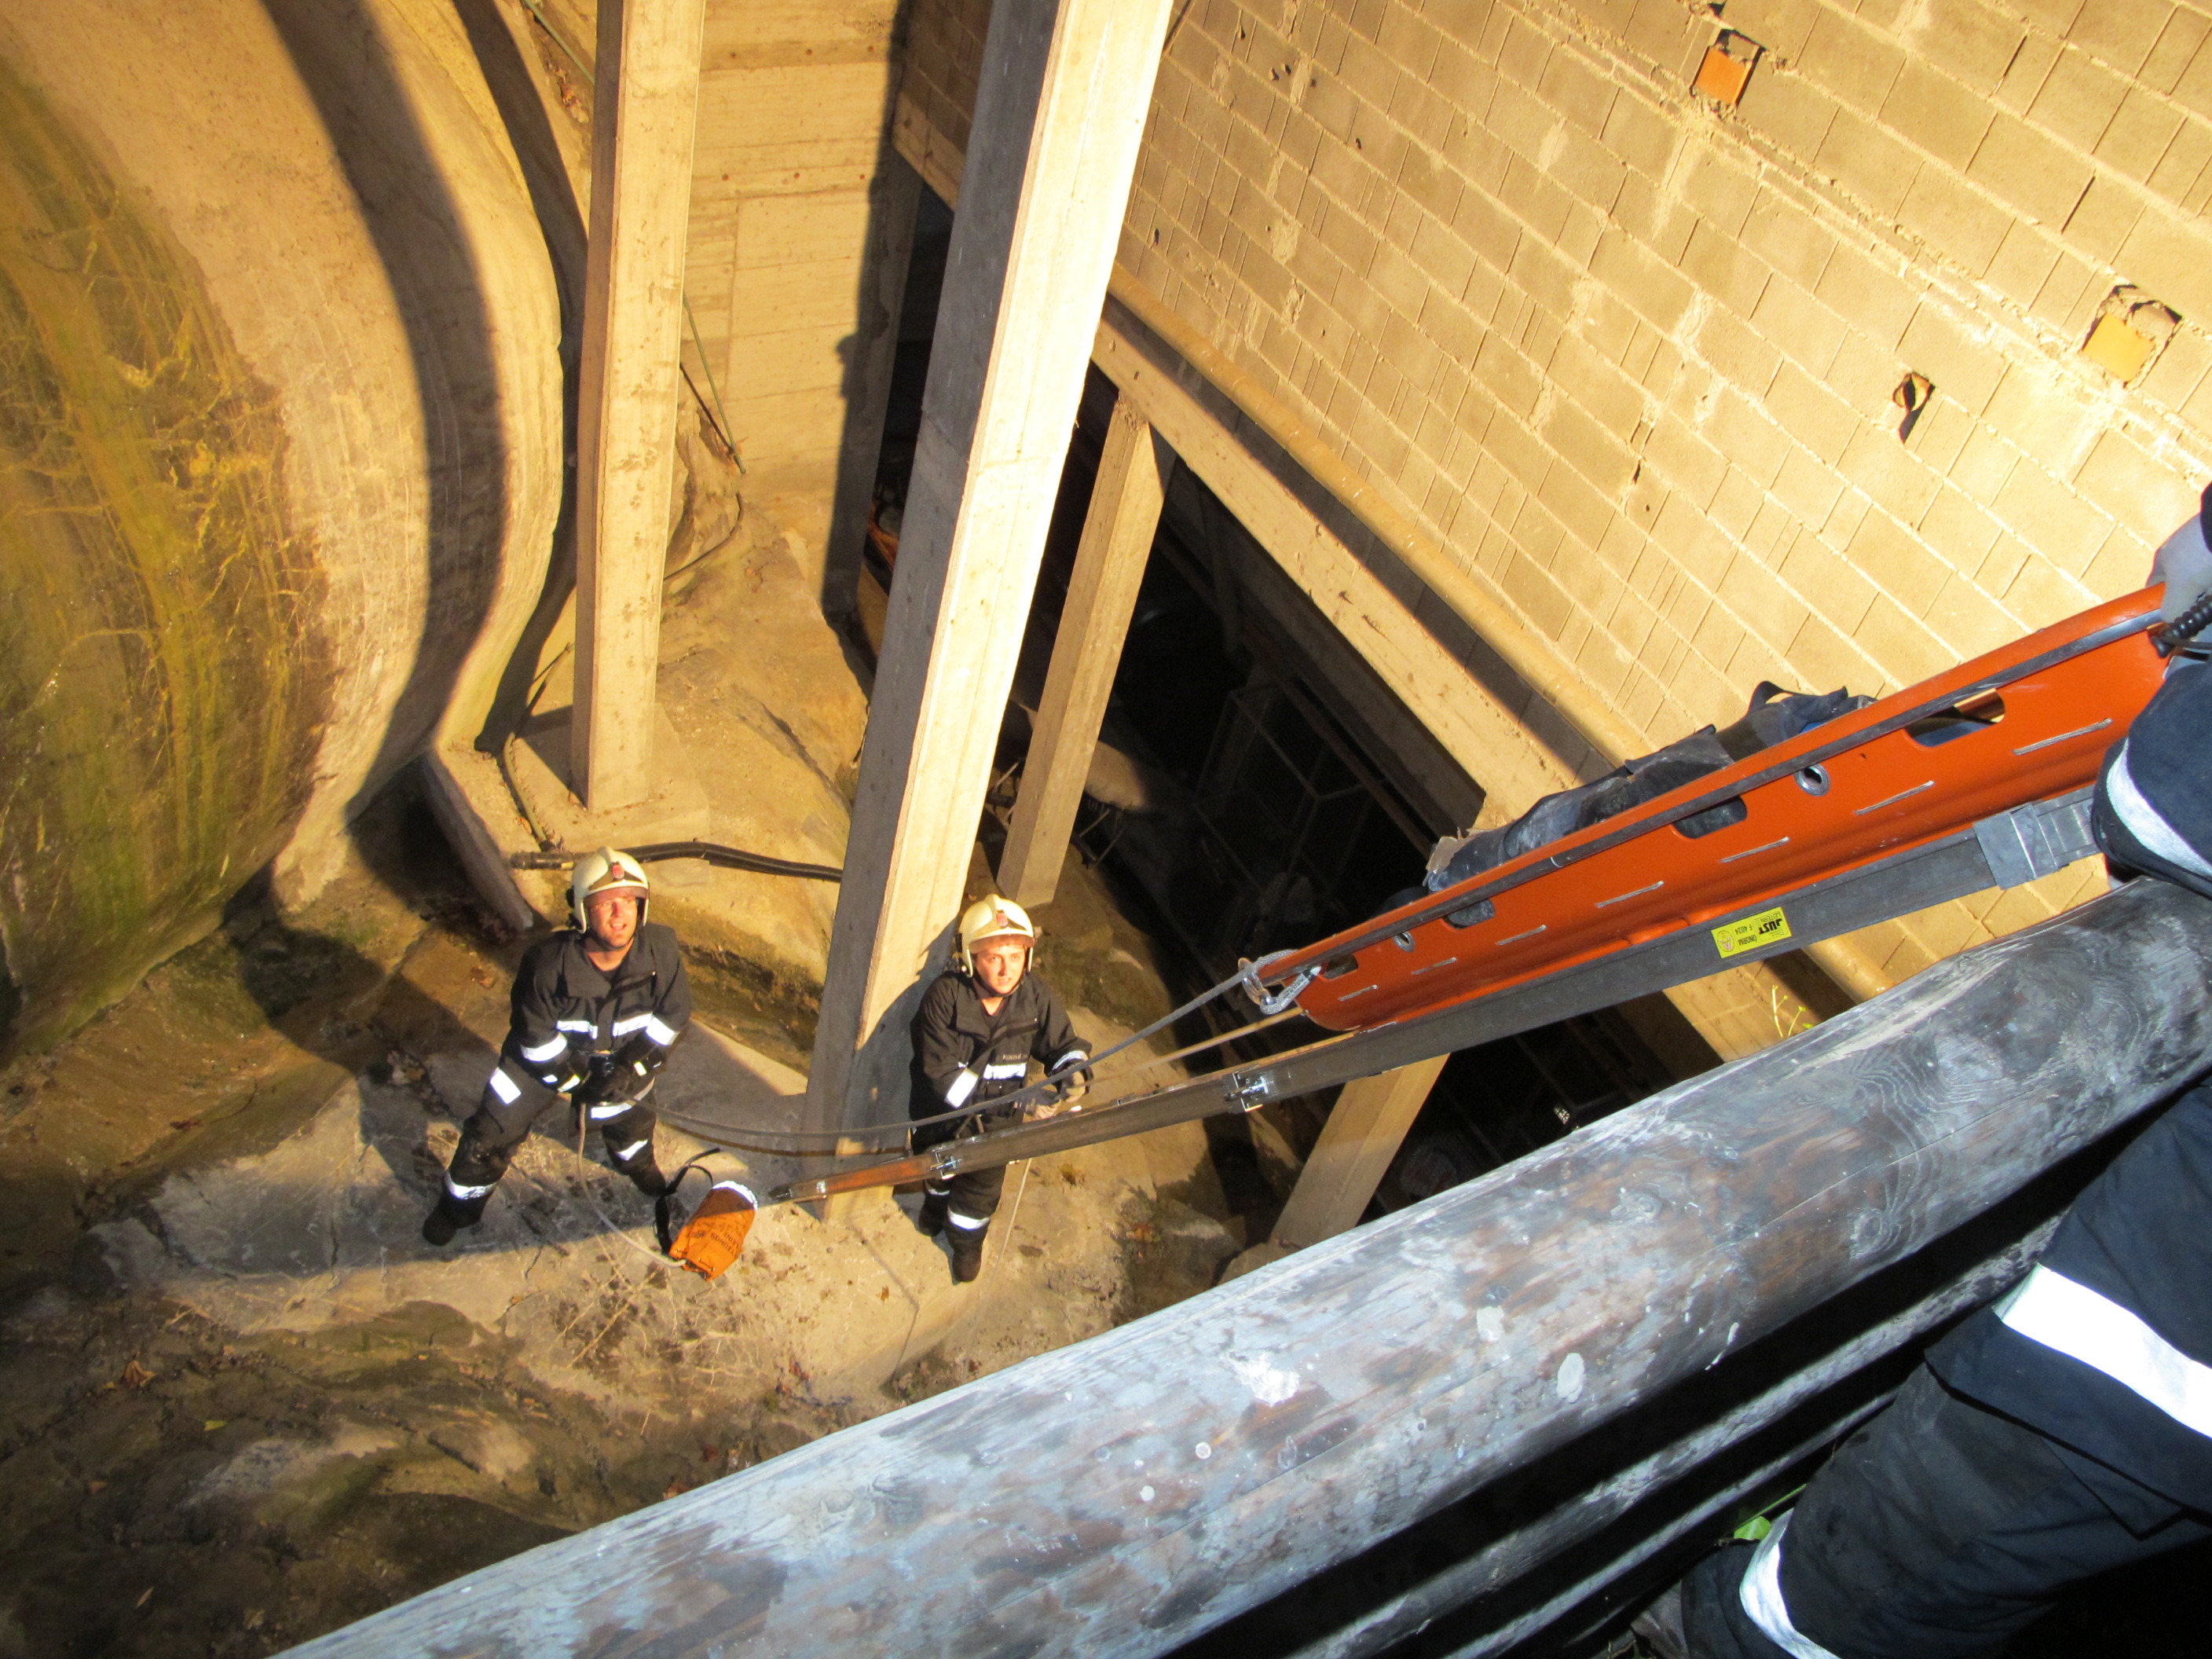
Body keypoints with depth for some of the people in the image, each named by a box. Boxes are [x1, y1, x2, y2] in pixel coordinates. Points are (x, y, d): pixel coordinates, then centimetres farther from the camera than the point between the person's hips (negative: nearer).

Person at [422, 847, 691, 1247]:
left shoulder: (659, 949, -29)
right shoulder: (549, 963, -36)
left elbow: (674, 1012, -12)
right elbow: (536, 1036, -21)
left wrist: (631, 1065, -16)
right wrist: (576, 1080, -16)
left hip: (618, 1053, 2)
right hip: (549, 1051, -2)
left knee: (627, 1118, 20)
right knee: (493, 1131, 4)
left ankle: (638, 1162, 57)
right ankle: (461, 1203, 33)